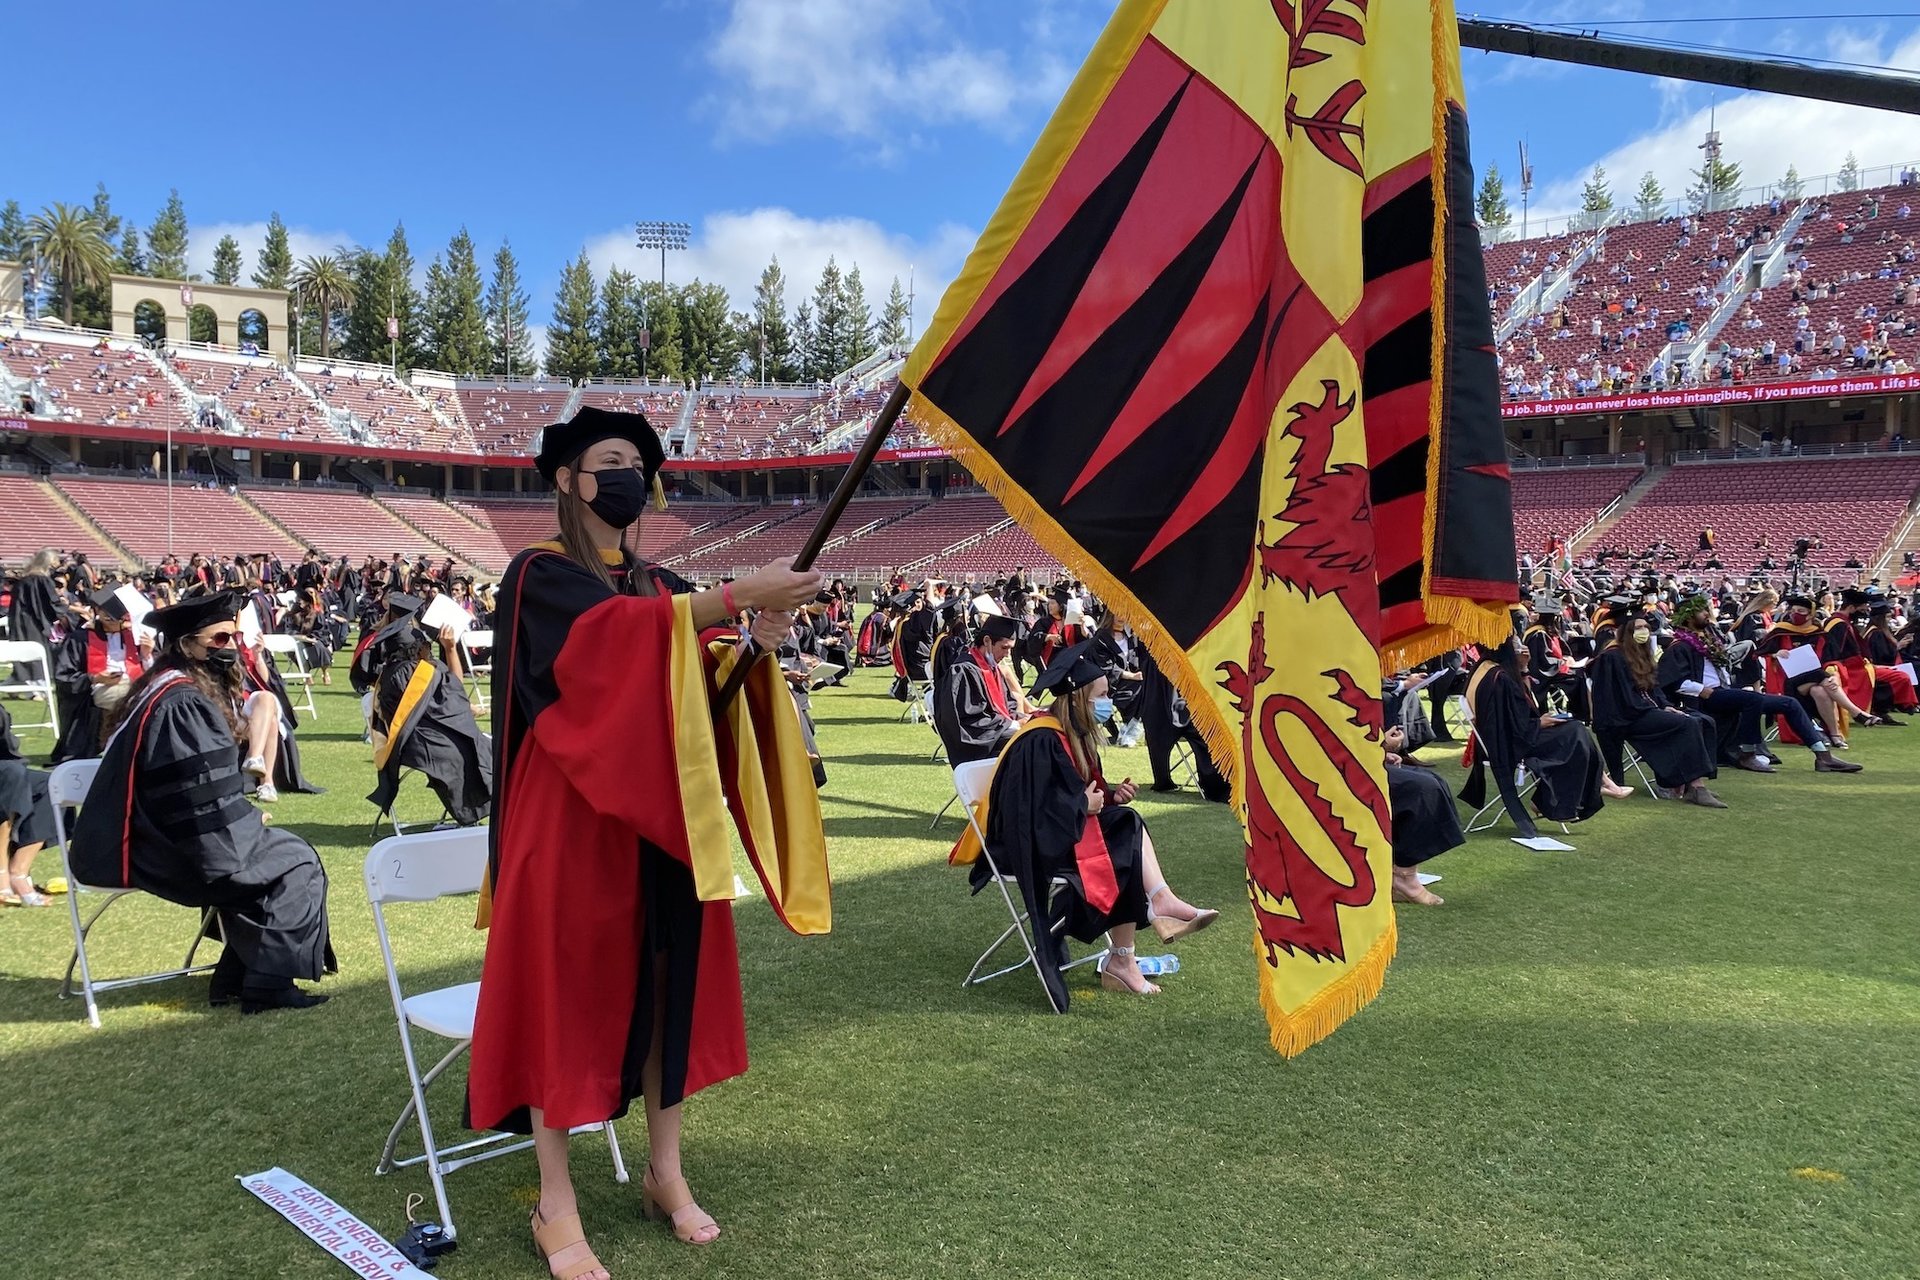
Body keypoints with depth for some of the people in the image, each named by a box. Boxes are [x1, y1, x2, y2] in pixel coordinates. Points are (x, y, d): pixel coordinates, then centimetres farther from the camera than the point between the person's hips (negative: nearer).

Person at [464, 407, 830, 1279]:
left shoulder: (659, 585, 14)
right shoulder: (538, 576, -4)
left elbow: (700, 680, 1)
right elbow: (615, 634, -25)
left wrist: (754, 645, -20)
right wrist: (738, 595, -33)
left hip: (661, 816, 6)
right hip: (572, 818, -6)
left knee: (667, 980, 8)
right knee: (564, 991, 0)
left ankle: (665, 1173, 22)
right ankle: (555, 1205, 11)